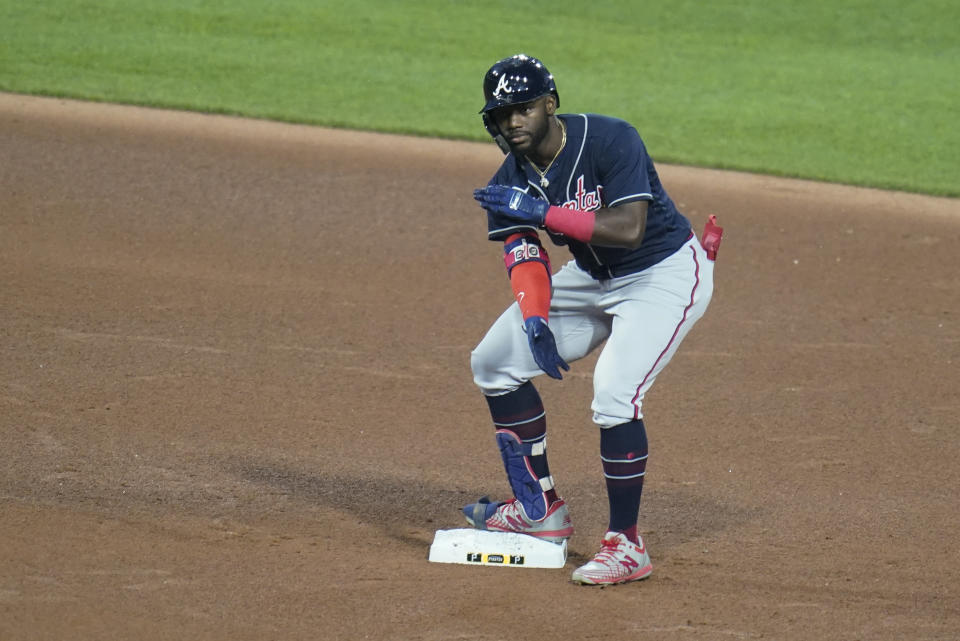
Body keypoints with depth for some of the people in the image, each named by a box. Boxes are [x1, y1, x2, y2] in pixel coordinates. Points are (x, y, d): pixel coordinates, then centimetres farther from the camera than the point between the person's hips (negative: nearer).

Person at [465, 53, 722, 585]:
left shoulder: (610, 140, -26)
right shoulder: (510, 181, -5)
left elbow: (630, 228, -36)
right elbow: (524, 257, -9)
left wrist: (542, 211, -37)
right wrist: (535, 321, -28)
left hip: (665, 273, -8)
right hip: (592, 277, 8)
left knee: (614, 393, -26)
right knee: (494, 361, 9)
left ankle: (626, 547, -15)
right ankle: (541, 511, 19)